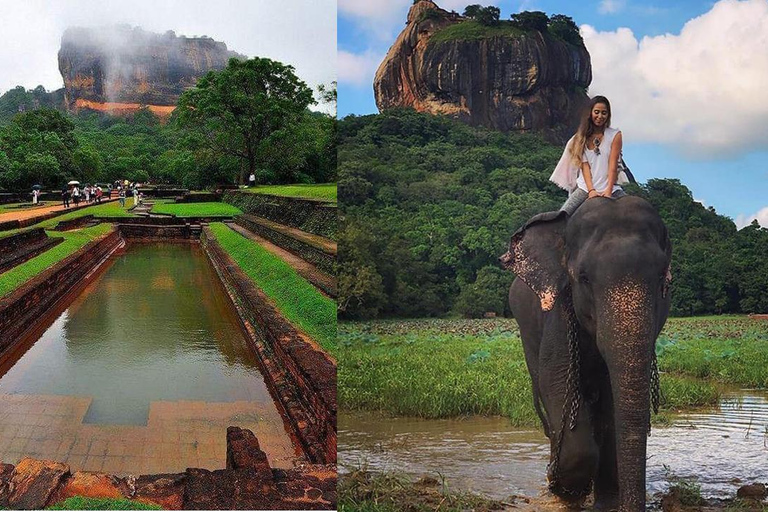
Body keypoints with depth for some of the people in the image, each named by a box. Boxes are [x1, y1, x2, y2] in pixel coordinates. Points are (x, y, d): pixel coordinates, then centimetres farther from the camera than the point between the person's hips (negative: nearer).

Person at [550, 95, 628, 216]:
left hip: (610, 188, -1)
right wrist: (591, 191, -14)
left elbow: (613, 165, -3)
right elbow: (584, 165, 0)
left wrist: (608, 191, -15)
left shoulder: (615, 135, 4)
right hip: (585, 188, 1)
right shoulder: (583, 137, 9)